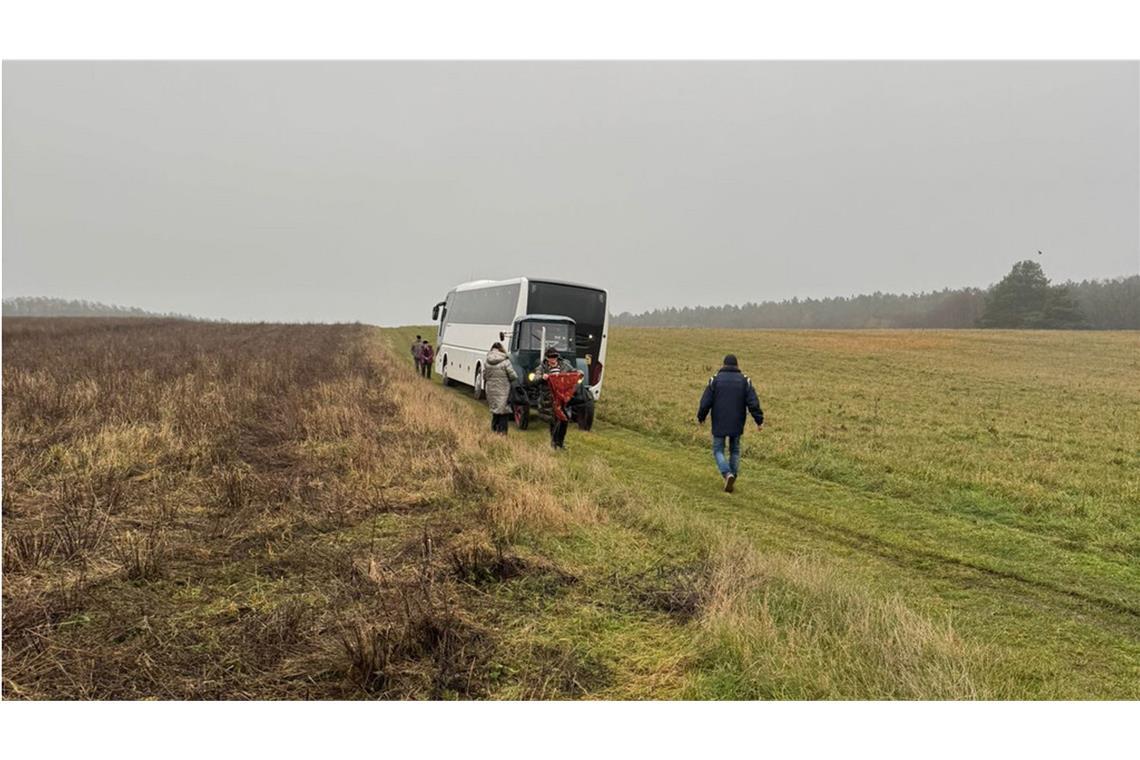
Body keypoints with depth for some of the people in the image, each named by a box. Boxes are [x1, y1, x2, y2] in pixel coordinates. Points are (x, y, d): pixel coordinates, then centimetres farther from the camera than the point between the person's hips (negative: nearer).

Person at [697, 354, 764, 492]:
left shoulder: (715, 379, -4)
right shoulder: (745, 380, 1)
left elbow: (705, 402, -5)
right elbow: (753, 403, -6)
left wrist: (701, 417, 9)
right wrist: (759, 420, 0)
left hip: (719, 424, -2)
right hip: (737, 424, 2)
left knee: (718, 450, 7)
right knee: (735, 451, 17)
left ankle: (727, 474, -16)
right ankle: (733, 476, 11)